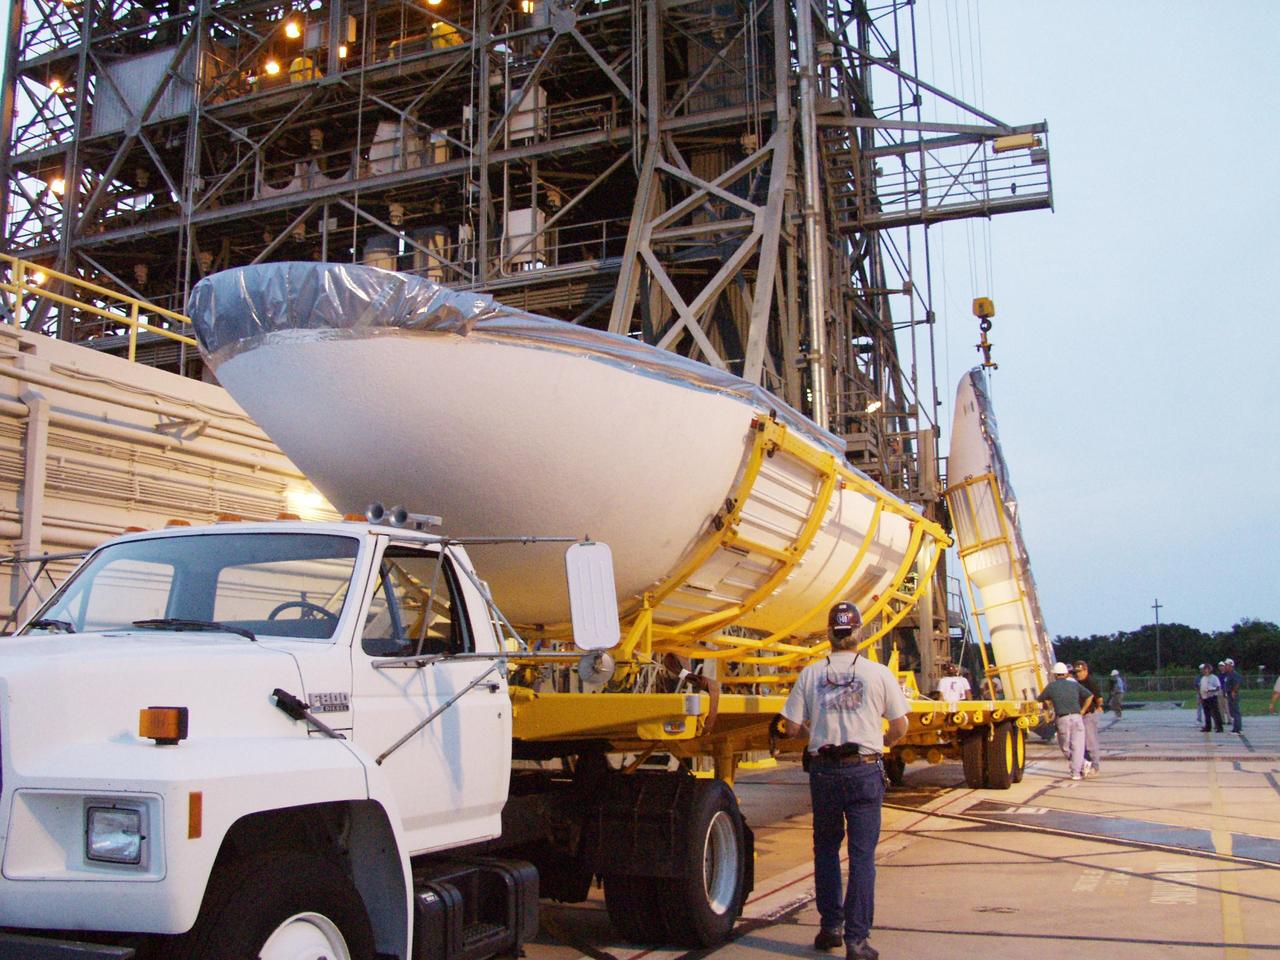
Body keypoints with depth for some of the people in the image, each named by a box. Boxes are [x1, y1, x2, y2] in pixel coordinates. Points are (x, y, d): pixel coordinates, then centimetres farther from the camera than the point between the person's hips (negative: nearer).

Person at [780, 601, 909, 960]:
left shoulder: (810, 674, 0)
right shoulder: (879, 673, -3)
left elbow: (791, 728, 0)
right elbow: (899, 728, 2)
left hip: (824, 770, 2)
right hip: (865, 770, -1)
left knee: (826, 849, 18)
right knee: (862, 855, 3)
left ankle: (830, 926, 22)